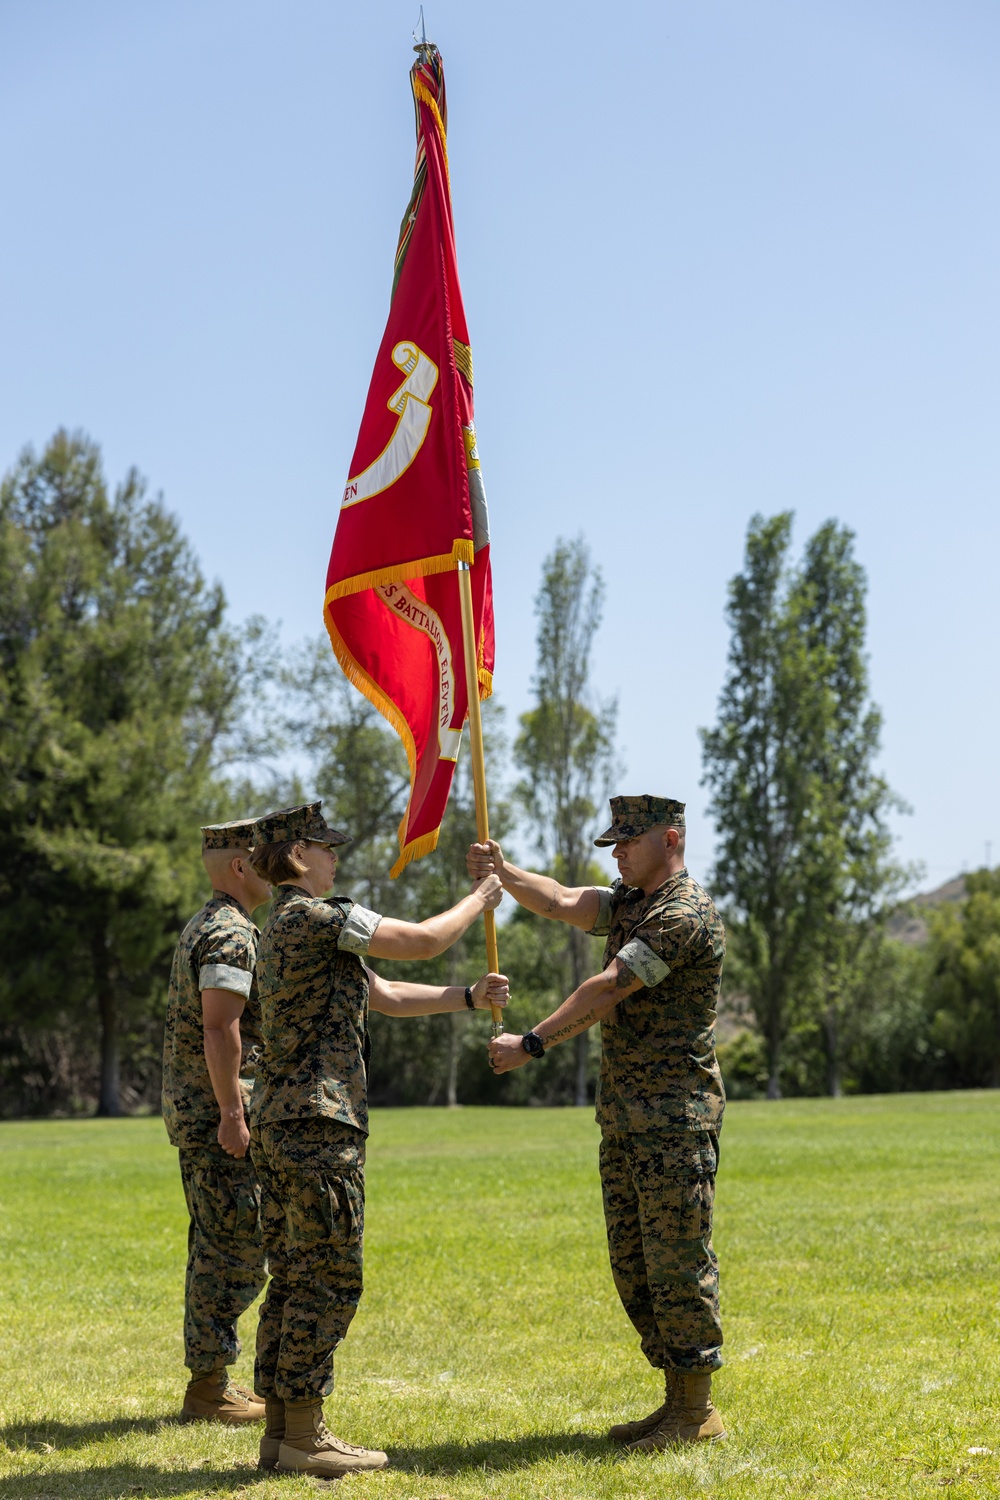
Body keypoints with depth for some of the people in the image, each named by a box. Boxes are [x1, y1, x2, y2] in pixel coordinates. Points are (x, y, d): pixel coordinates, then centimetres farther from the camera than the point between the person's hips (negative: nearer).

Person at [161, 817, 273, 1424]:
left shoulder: (203, 928, 18)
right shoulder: (232, 934, -15)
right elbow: (220, 1028, -23)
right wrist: (231, 1114, -24)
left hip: (194, 1111, 10)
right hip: (218, 1109, -10)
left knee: (217, 1249, 14)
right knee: (236, 1251, -6)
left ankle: (212, 1382, 19)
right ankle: (209, 1389, -2)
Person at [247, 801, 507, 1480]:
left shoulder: (295, 927, 21)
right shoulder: (315, 916, -12)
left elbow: (388, 996, 23)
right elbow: (422, 941, -10)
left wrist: (469, 996, 15)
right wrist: (479, 901, 7)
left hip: (284, 1121, 10)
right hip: (318, 1124, -10)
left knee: (294, 1278, 11)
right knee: (329, 1278, -6)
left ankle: (282, 1429, 14)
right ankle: (305, 1434, -3)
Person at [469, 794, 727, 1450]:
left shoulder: (687, 914, -13)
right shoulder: (628, 904, 18)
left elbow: (609, 989, -19)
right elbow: (563, 902, 2)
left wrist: (533, 1044, -21)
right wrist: (505, 874, -14)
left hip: (676, 1117, -10)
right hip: (624, 1117, 10)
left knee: (678, 1262, -6)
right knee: (633, 1265, 12)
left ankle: (698, 1410, 2)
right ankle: (678, 1400, 19)